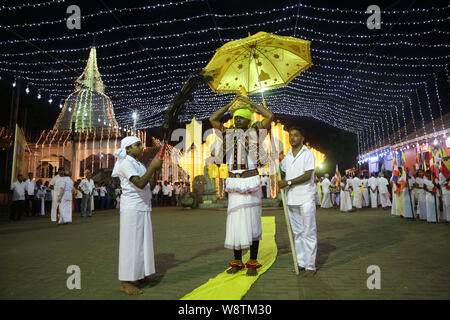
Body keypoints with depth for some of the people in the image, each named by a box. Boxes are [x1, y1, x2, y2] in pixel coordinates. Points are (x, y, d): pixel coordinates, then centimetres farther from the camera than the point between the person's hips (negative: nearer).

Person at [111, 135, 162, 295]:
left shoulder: (139, 164, 17)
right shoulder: (126, 163, -12)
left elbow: (150, 187, 16)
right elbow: (140, 183, -26)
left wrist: (155, 169, 6)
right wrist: (152, 167, -20)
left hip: (142, 208, 9)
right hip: (132, 209, -9)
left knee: (141, 242, 14)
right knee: (131, 243, -5)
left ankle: (138, 275, 26)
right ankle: (125, 282, 5)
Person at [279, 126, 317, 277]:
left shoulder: (308, 154, -3)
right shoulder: (287, 157, 14)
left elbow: (307, 175, -13)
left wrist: (288, 182, -16)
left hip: (306, 198, -6)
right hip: (291, 199, 6)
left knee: (309, 233, -1)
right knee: (297, 232, 11)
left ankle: (311, 266, 6)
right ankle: (301, 262, 21)